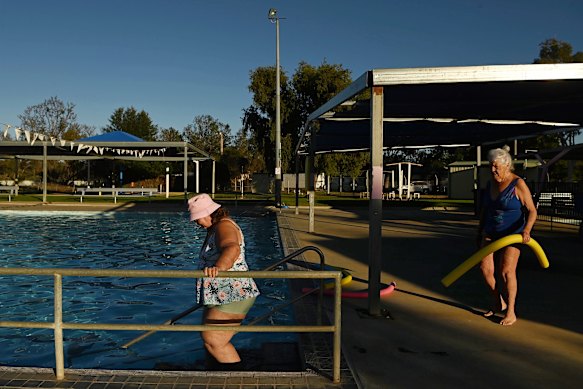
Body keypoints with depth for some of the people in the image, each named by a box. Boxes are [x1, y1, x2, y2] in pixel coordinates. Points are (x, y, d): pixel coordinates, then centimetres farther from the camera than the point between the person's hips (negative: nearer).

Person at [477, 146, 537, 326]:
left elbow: (532, 211, -15)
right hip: (491, 232, 6)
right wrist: (480, 230, 20)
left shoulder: (518, 184, -14)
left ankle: (511, 312, 6)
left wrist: (526, 230, -31)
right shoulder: (490, 184, 5)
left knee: (506, 271, -8)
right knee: (485, 267, -1)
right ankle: (498, 303, 20)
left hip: (512, 233, -6)